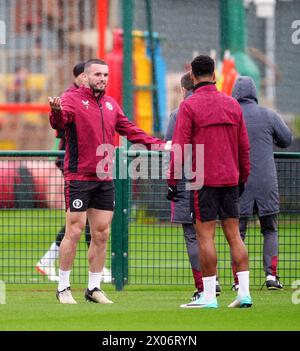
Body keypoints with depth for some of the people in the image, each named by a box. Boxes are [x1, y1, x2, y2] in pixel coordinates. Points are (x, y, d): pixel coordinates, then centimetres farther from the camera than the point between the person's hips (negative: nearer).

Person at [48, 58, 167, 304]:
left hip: (105, 178, 6)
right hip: (79, 177, -6)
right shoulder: (73, 99, -6)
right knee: (74, 232, -5)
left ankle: (94, 288, 17)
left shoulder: (110, 104, 15)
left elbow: (129, 129, 22)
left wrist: (157, 144, 12)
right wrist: (56, 111, -49)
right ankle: (63, 288, 4)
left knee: (101, 235, 8)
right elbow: (60, 121, -25)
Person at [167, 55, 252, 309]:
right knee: (234, 235, 8)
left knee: (205, 235, -3)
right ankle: (244, 293, 3)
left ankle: (209, 296, -4)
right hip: (230, 179, 5)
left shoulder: (189, 106, -7)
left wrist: (173, 181, -5)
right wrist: (242, 178, 22)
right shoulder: (232, 104, 9)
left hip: (204, 180, -5)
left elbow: (180, 147, -10)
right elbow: (244, 146, 13)